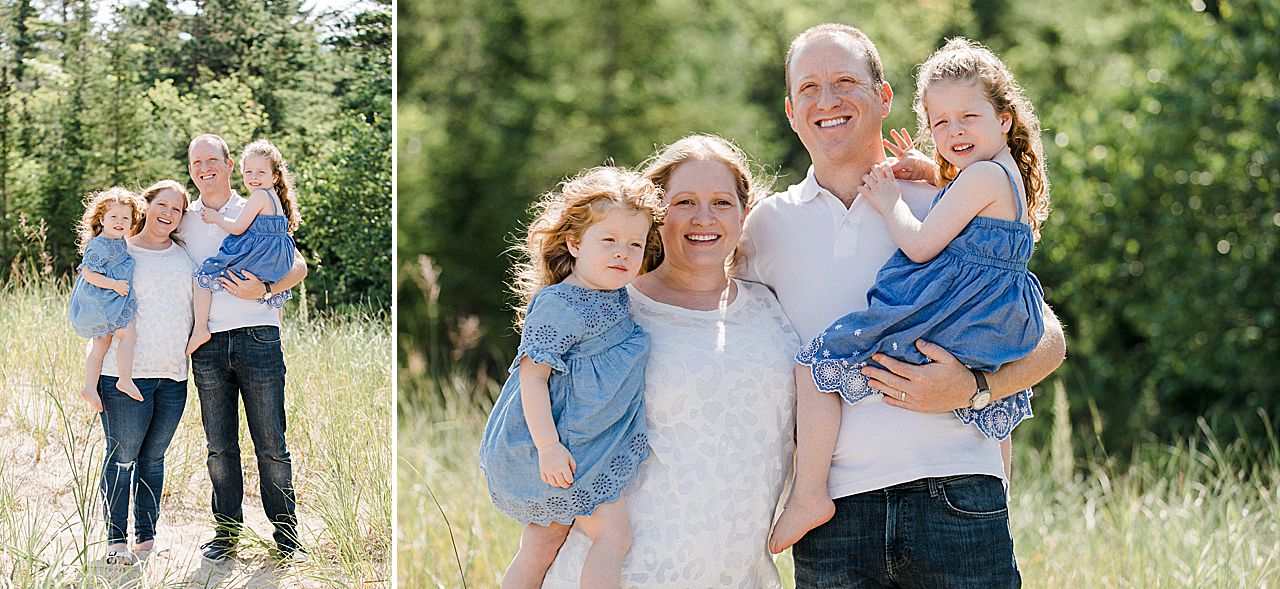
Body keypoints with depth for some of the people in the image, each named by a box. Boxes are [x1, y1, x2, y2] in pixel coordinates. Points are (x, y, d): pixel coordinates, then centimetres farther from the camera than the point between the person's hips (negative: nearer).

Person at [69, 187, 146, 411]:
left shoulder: (120, 243, 13)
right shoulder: (99, 245, -17)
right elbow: (88, 273, -21)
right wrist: (114, 285, -24)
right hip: (100, 303, -10)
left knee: (101, 344, 10)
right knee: (128, 334, -12)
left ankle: (90, 387, 13)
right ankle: (126, 380, -10)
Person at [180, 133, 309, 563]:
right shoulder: (183, 221, 14)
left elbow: (298, 265, 3)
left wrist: (263, 290, -15)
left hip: (258, 337, -2)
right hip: (208, 344, 2)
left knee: (271, 444, -2)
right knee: (220, 446, 5)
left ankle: (286, 536, 5)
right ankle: (226, 532, 14)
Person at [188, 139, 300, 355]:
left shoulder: (260, 195, -13)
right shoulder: (275, 198, 15)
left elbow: (237, 228, -14)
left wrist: (215, 218, 3)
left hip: (254, 260, -9)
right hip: (276, 268, 9)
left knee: (203, 274, -2)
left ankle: (200, 329, -6)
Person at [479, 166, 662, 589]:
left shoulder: (619, 300, 10)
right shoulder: (558, 304, -18)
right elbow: (532, 376, -21)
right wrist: (548, 445, -26)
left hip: (591, 444, 9)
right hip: (559, 449, -9)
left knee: (541, 545, 13)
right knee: (613, 534, -9)